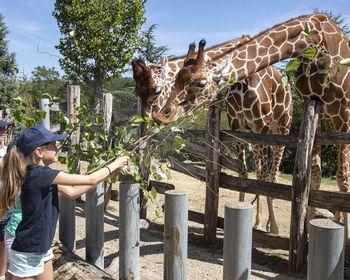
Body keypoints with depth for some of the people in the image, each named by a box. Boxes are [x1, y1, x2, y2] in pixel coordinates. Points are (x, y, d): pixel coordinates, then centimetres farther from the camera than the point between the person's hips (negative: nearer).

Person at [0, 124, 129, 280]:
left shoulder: (42, 175, 2)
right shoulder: (40, 174, -25)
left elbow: (70, 192, 7)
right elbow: (90, 180, -21)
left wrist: (106, 175, 5)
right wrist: (114, 165, -6)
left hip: (42, 248, 9)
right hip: (28, 253, -9)